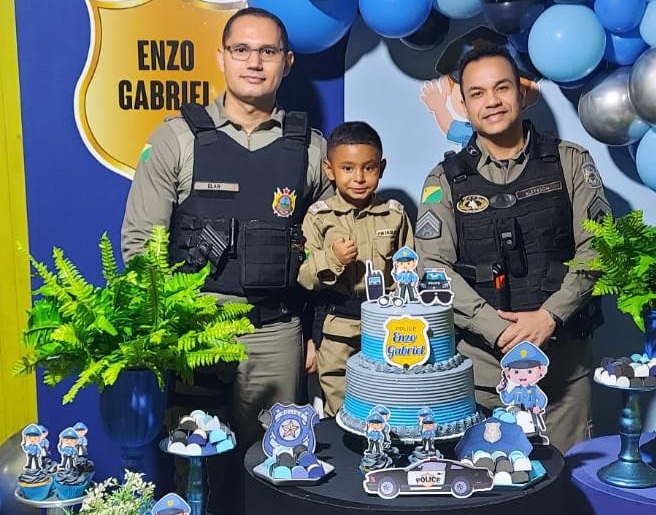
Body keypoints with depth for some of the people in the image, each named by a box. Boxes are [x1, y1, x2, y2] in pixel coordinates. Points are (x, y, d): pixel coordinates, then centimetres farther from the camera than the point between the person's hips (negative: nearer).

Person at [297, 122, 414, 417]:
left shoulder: (395, 215, 4)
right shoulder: (319, 216, -1)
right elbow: (303, 277, -4)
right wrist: (331, 259, -20)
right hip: (336, 326, -1)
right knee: (339, 411, 8)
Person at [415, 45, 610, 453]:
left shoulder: (570, 162, 5)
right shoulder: (446, 180, 4)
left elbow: (596, 246, -2)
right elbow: (433, 267, -5)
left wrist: (549, 316, -15)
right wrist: (499, 329, -15)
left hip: (562, 352, 1)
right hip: (479, 355, 0)